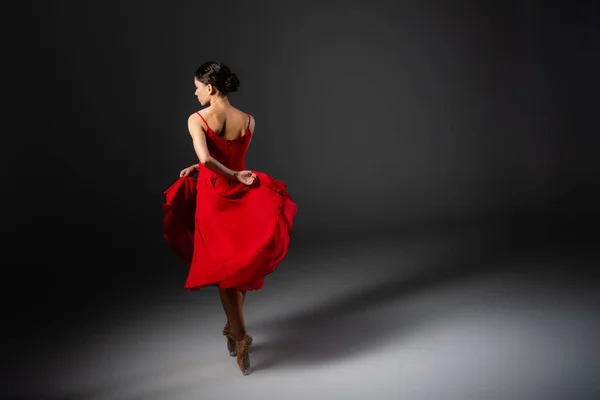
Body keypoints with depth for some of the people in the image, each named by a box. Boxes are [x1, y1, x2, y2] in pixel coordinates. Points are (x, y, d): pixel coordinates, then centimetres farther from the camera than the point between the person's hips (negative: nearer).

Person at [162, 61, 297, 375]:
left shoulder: (196, 120, -14)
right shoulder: (248, 120, -1)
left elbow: (206, 159, -28)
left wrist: (234, 175, -16)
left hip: (212, 199, -3)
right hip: (241, 198, 4)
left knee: (221, 266, 7)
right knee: (242, 263, 18)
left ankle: (240, 334, 2)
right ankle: (233, 326, 30)